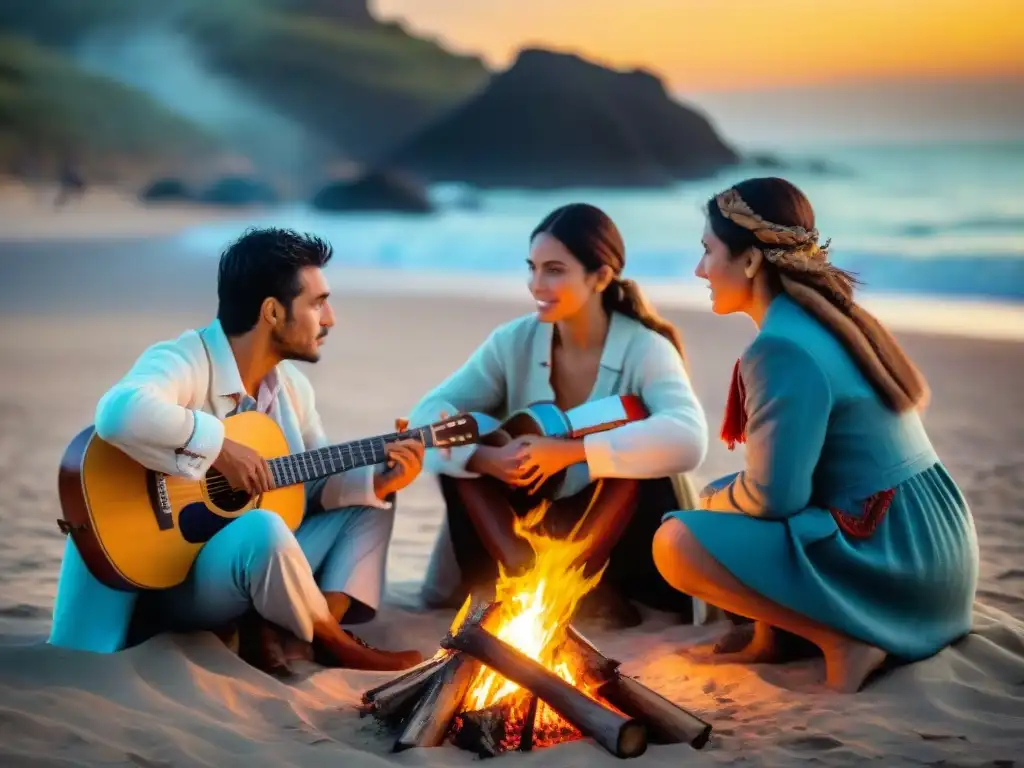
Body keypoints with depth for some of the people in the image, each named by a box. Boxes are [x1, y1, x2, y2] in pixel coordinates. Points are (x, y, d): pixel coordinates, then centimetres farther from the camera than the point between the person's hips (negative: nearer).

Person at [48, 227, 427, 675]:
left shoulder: (291, 386, 7)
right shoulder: (184, 362, -20)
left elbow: (314, 489, 10)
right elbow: (119, 413, -41)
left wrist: (379, 481, -8)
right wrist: (219, 447, -31)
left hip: (252, 563, 9)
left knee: (368, 506, 8)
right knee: (261, 528, -37)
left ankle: (272, 634, -11)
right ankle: (334, 645, -9)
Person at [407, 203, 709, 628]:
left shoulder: (645, 349, -18)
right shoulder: (514, 341, -7)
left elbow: (687, 439, -37)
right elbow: (427, 415, -13)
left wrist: (571, 451, -38)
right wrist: (484, 457, -33)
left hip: (614, 534, -3)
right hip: (528, 526, 4)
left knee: (636, 444, -29)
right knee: (464, 449, -16)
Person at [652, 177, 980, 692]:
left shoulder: (782, 348, -19)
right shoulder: (822, 318, 11)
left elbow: (774, 495, -19)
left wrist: (713, 506, 1)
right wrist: (719, 497, 11)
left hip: (893, 556, -10)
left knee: (677, 543, -17)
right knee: (720, 493, 21)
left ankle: (843, 641, -13)